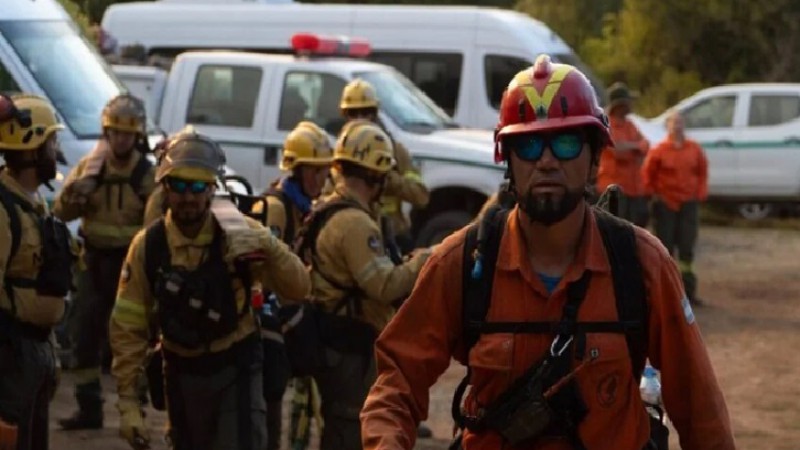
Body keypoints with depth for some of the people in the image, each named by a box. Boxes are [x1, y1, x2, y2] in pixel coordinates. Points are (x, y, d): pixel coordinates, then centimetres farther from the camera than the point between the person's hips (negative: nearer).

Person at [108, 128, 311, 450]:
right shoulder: (148, 246, -10)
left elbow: (298, 289, -16)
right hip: (183, 372, 2)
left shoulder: (239, 235, -12)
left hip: (236, 368, -2)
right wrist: (127, 401, -9)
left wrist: (271, 249, -35)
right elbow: (128, 327, -6)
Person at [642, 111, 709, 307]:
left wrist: (700, 193, 5)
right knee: (666, 248, 1)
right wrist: (654, 194, -1)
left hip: (688, 203, 3)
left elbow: (702, 172, 13)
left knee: (687, 248, 3)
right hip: (665, 204, -3)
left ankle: (688, 291, 7)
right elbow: (648, 174, 1)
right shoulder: (659, 150, -6)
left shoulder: (694, 149, 4)